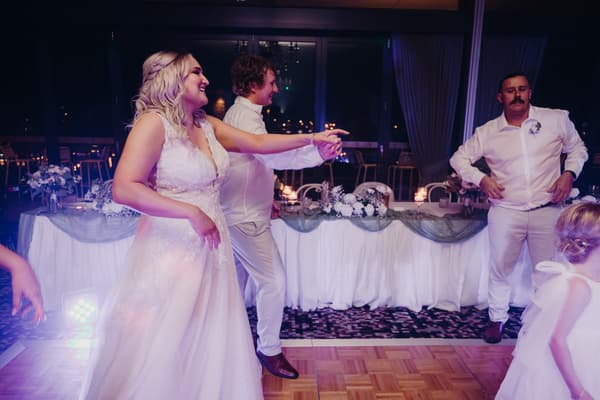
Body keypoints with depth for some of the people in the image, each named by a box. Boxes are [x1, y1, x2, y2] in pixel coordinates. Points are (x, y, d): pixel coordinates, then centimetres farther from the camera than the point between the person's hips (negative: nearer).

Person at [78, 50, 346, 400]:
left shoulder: (207, 125, 9)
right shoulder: (154, 122, -13)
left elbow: (257, 143, 13)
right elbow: (124, 189, -21)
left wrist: (311, 138, 9)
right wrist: (192, 213, -24)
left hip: (211, 245, 7)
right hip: (172, 249, -7)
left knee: (209, 342, 17)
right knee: (163, 352, 6)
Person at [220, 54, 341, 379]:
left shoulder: (236, 113, 14)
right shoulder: (247, 117, -19)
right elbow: (273, 156, -40)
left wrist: (264, 199, 24)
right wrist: (318, 155, -51)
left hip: (237, 213, 10)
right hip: (246, 218, -10)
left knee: (236, 280, 20)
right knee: (273, 281, -2)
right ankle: (269, 350, 13)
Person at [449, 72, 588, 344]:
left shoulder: (557, 119, 1)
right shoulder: (487, 132, 0)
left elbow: (577, 148, 15)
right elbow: (459, 158, 9)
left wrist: (569, 173, -4)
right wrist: (481, 179, -6)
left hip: (547, 210, 1)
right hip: (506, 211, 0)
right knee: (500, 268, 7)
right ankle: (497, 319, 26)